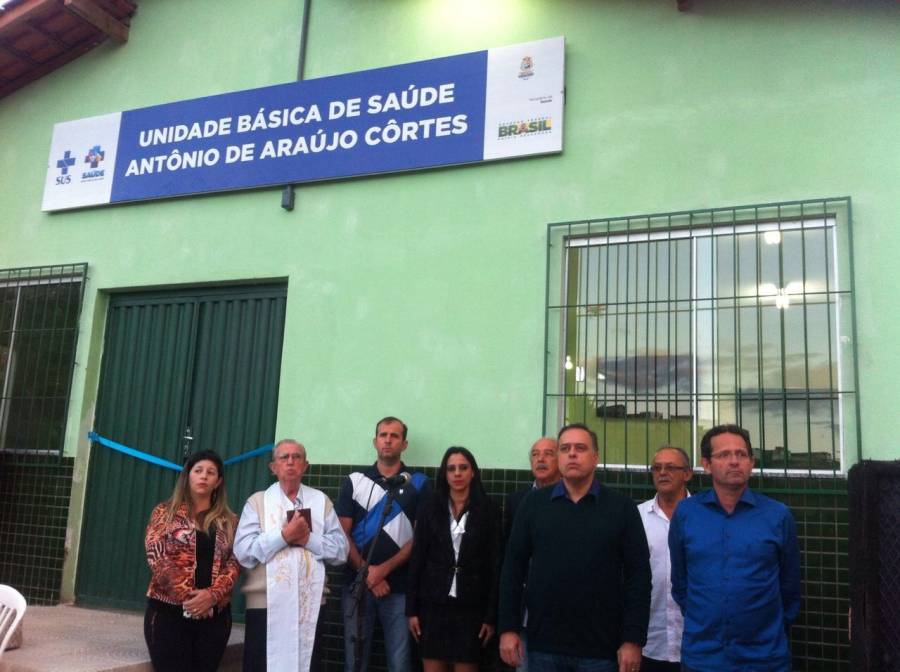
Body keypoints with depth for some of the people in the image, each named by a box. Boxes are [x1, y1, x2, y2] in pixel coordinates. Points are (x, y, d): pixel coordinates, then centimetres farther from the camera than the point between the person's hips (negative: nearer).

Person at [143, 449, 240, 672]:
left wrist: (212, 595, -16)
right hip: (169, 610, -2)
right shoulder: (165, 512, 5)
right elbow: (156, 557, -6)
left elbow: (234, 564, 2)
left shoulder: (229, 521, 11)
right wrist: (185, 595, -16)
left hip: (214, 613, 2)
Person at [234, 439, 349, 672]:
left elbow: (340, 550, 1)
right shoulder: (257, 501, 4)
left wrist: (308, 539, -12)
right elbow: (243, 552, -7)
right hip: (265, 604, -1)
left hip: (310, 605, 2)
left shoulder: (321, 501, 8)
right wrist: (284, 536, -13)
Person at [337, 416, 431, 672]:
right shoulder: (354, 482, 7)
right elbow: (342, 534, 4)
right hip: (357, 584, 2)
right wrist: (366, 573, -8)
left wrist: (383, 569, -11)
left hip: (399, 586, -1)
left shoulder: (419, 484, 3)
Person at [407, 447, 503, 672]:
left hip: (470, 607, -1)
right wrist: (412, 609, -1)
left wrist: (492, 616, -5)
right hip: (432, 604, 1)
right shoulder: (430, 509, 4)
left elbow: (495, 566, -1)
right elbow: (416, 561, 4)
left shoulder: (489, 511, 0)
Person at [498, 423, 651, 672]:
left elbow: (638, 574, -2)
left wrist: (633, 639, -7)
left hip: (601, 648, -1)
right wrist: (508, 628, 0)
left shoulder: (621, 507, -1)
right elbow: (514, 566, 4)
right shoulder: (534, 503, 3)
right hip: (543, 644, 1)